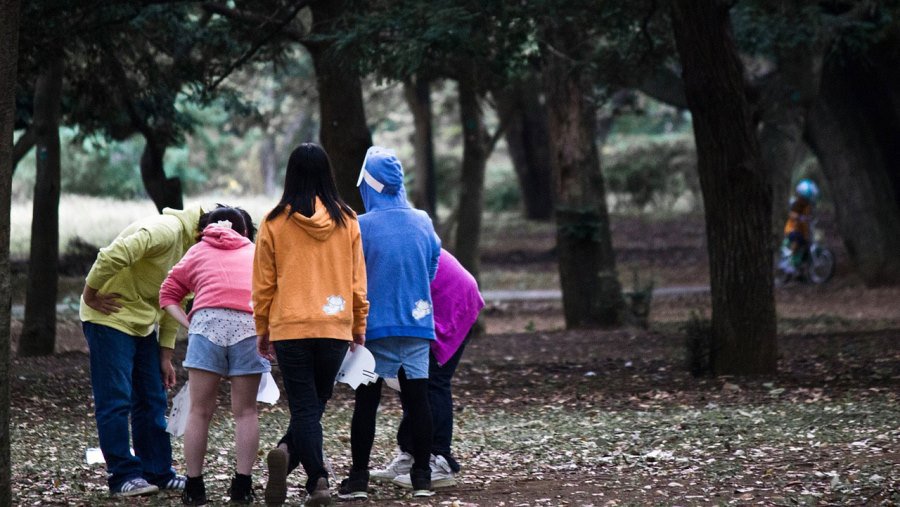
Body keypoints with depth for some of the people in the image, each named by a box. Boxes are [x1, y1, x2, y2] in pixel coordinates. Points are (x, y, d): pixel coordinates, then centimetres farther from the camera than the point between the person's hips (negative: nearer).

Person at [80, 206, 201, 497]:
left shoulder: (191, 245, 10)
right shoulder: (167, 231, -23)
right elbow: (113, 256, -33)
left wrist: (165, 355, 11)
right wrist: (90, 295, -22)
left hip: (142, 325, 9)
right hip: (110, 318, -9)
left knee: (152, 401, 9)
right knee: (115, 401, -8)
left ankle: (158, 473, 15)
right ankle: (123, 476, -5)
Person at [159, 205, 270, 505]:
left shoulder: (198, 251, 27)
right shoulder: (256, 252, 29)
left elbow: (168, 294, 20)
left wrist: (187, 324, 11)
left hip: (208, 321, 0)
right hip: (251, 324, 0)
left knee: (200, 411, 5)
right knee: (245, 411, 8)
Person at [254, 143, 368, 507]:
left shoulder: (274, 223, -2)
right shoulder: (346, 220, 2)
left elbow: (264, 283, 2)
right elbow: (358, 279, 6)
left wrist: (262, 330, 13)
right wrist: (360, 325, 16)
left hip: (289, 327, -1)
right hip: (336, 327, 1)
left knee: (304, 406, 2)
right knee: (315, 404, 13)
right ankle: (288, 454, -6)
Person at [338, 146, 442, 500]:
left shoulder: (361, 227, -11)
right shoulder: (423, 222, 1)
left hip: (375, 327, -3)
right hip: (418, 324, 3)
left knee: (366, 402, 4)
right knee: (417, 400, 6)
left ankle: (358, 479, 5)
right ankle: (422, 477, 8)